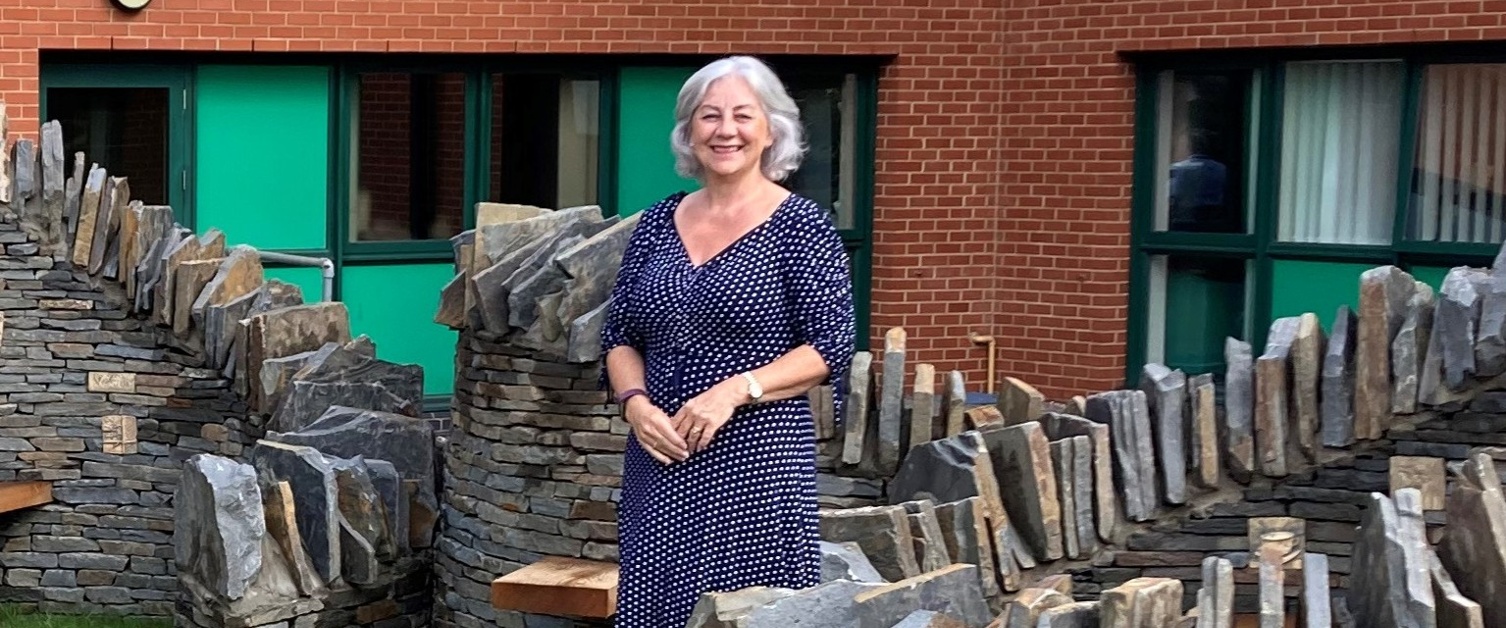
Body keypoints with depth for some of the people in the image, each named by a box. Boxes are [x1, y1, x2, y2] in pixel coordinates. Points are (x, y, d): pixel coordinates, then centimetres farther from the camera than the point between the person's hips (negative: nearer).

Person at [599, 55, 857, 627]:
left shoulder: (799, 225, -4)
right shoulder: (658, 222, 10)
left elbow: (831, 347, -8)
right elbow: (619, 335, 13)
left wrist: (735, 391, -18)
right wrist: (635, 404, -5)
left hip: (757, 463, -4)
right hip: (658, 463, 5)